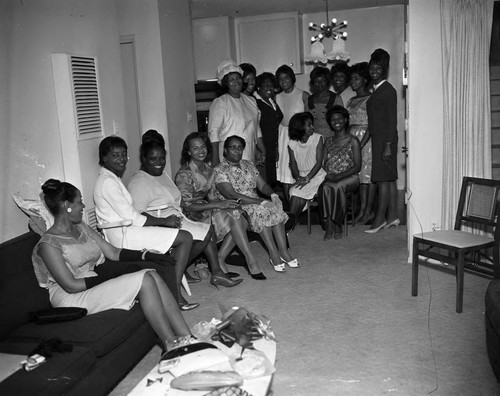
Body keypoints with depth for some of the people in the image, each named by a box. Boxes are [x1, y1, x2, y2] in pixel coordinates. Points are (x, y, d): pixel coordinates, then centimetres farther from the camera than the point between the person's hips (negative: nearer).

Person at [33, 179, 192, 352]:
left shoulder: (81, 228, 13)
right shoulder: (48, 244, -11)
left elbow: (113, 252, 11)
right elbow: (71, 286, -15)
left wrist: (148, 255, 0)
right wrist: (104, 277, -16)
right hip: (73, 299, -7)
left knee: (152, 274, -17)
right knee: (144, 280, -25)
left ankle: (186, 337, -20)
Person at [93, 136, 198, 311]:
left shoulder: (113, 178, 17)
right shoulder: (107, 182, -16)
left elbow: (133, 212, 15)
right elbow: (132, 218, -19)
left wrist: (160, 220, 1)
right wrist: (163, 221, -10)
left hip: (127, 229, 11)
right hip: (123, 234, -11)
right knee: (186, 238, -12)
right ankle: (176, 295, -9)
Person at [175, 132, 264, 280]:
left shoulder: (208, 169, 11)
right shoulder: (184, 174, -14)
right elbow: (187, 206, -19)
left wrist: (225, 202, -7)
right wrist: (218, 205, -25)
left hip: (207, 210, 8)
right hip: (193, 217, -8)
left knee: (242, 221, -16)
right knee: (234, 214, -24)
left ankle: (219, 261, -11)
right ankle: (251, 260, -21)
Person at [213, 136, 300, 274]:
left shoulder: (249, 166, 17)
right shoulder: (219, 170, -7)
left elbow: (262, 185, 14)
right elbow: (231, 195, -19)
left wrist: (273, 194, -10)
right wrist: (259, 201, -24)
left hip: (256, 203, 6)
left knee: (276, 208, -21)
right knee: (260, 210, -32)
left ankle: (283, 251, -25)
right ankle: (274, 255, -31)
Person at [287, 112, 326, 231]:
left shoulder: (317, 138, -4)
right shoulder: (292, 143, 4)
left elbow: (319, 162, -9)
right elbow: (293, 164, 3)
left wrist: (307, 178, -20)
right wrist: (298, 178, -17)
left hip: (316, 175, -2)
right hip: (301, 176, 3)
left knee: (297, 193, -25)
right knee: (298, 197, -26)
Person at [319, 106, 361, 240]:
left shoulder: (353, 141, 3)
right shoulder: (328, 141, 18)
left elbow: (357, 166, -3)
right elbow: (324, 163, 13)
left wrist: (339, 176, -16)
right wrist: (328, 175, -9)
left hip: (349, 178, -3)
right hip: (330, 177, 3)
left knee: (337, 187, -37)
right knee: (325, 188, -32)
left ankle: (337, 225, -26)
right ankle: (329, 225, -32)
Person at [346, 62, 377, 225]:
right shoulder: (351, 101, 17)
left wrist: (361, 144, -19)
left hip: (367, 140, -7)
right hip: (352, 139, 7)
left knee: (369, 175, -3)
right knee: (359, 175, 6)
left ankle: (368, 211, 2)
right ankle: (362, 209, 10)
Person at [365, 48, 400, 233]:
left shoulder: (388, 90, -10)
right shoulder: (376, 90, 16)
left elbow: (392, 120, -15)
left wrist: (388, 146, -18)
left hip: (385, 139, -9)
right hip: (377, 138, 9)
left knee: (383, 178, -7)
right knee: (389, 178, 11)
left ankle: (380, 218, -3)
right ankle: (392, 216, 16)